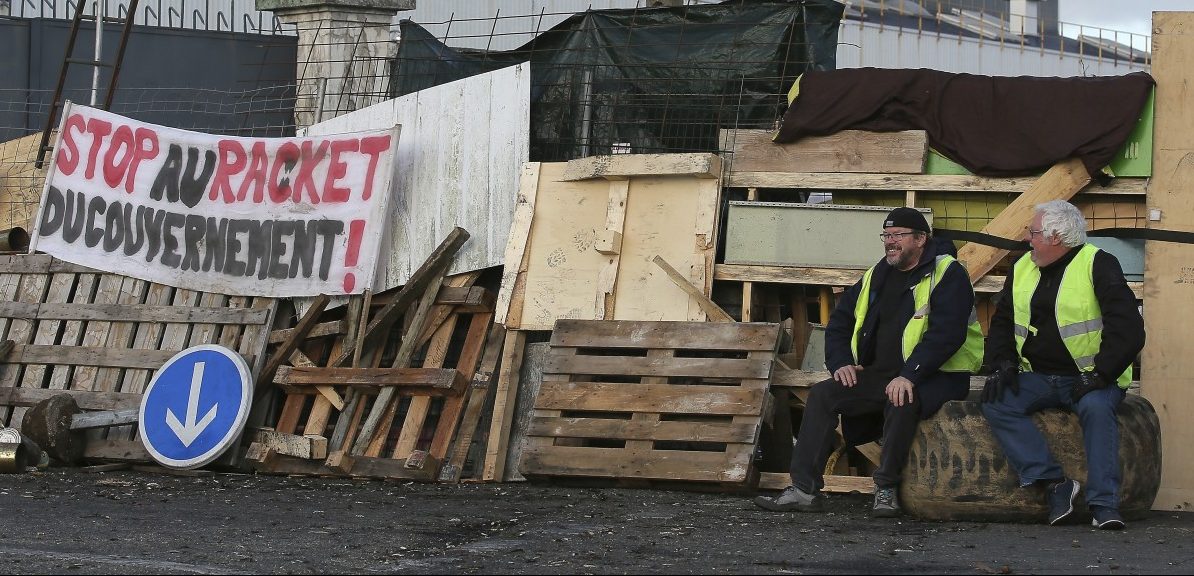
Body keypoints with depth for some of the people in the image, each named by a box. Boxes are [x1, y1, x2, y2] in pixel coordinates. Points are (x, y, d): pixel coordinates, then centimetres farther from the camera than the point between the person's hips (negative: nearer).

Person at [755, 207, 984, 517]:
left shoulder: (948, 275, -8)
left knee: (901, 402, -38)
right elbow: (840, 322, 23)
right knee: (822, 394, -11)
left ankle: (886, 489, -22)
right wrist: (840, 362, 3)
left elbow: (946, 333, -21)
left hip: (936, 378, -7)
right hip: (880, 375, 7)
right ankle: (804, 489, -16)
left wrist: (909, 376, -29)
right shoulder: (876, 276, 15)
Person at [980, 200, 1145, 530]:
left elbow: (1128, 328, -13)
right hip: (1037, 379, 5)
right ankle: (1054, 483, -27)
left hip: (1089, 379, -5)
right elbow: (1002, 321, 19)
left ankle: (1104, 504, -37)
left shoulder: (1098, 266, -7)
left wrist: (1099, 375, -21)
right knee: (996, 402, -22)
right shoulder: (1023, 268, 12)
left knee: (1096, 407, -37)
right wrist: (1001, 364, 0)